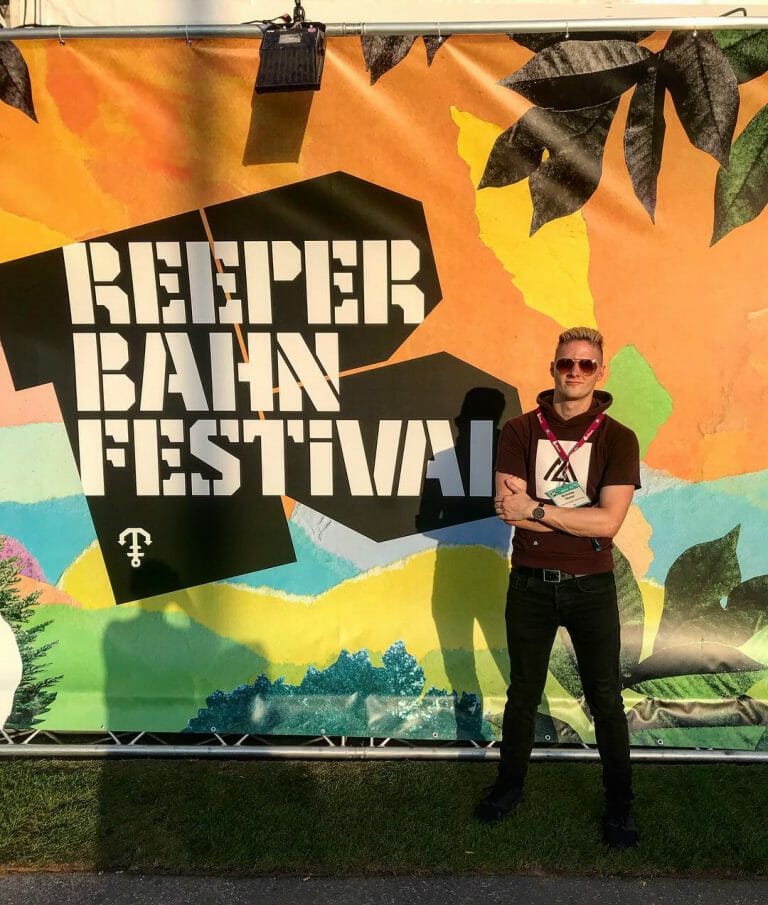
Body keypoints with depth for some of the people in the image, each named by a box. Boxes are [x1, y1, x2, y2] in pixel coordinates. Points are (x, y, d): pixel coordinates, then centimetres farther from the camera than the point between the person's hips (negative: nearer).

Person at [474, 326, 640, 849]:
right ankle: (510, 786, 38)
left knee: (606, 700, 12)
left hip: (591, 586, -1)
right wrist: (581, 517, -16)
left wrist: (536, 508, -17)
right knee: (523, 694, 17)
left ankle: (620, 805, 34)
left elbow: (609, 521, -17)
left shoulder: (618, 439, -6)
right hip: (530, 584, 1)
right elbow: (508, 510, -14)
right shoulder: (520, 431, -4)